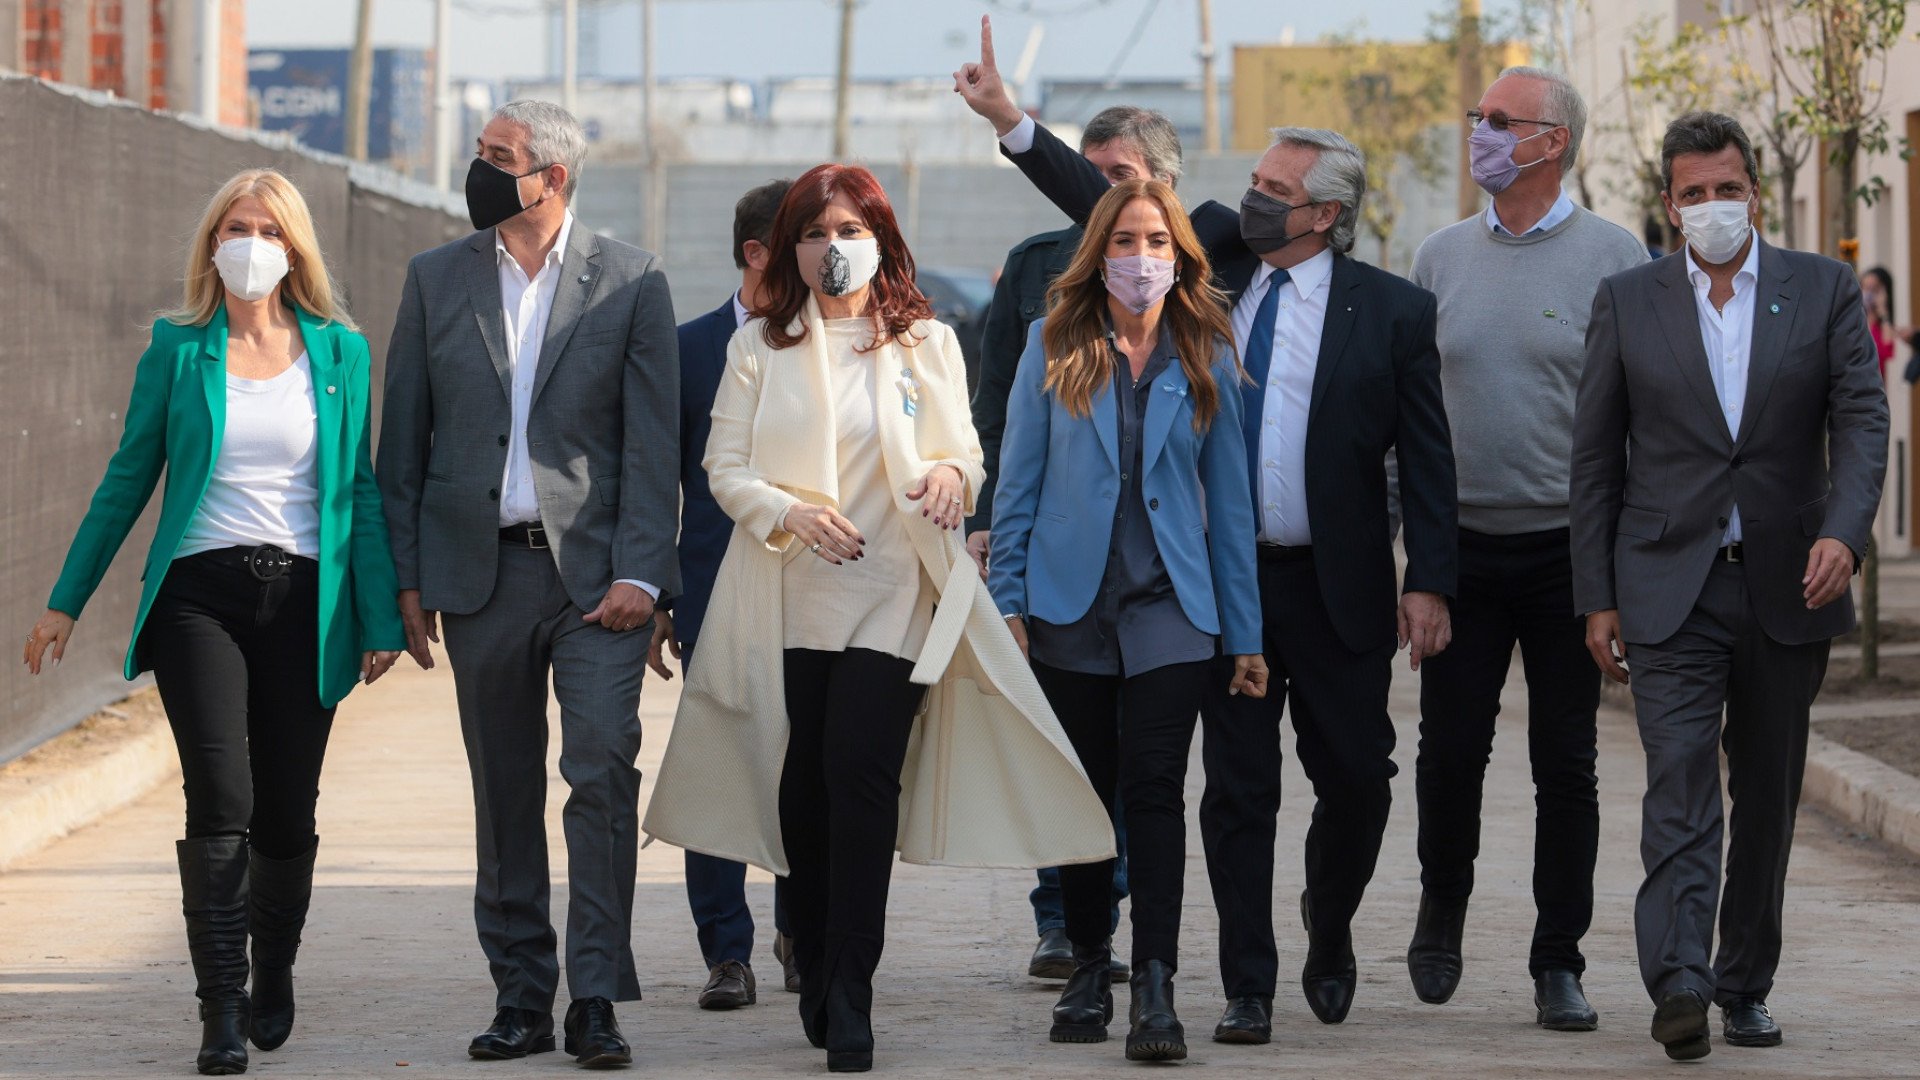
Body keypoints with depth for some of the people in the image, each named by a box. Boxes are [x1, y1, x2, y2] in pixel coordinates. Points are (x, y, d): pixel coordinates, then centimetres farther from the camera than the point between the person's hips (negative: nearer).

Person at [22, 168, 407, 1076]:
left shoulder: (340, 353, 7)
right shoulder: (177, 350, 5)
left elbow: (362, 491, 7)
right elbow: (127, 480, 10)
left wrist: (382, 618, 2)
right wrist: (66, 601, 10)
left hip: (303, 600, 1)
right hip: (198, 595, -1)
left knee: (288, 812, 5)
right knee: (221, 797, -14)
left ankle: (273, 975, 30)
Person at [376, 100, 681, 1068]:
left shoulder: (631, 282, 1)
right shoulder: (436, 279, 8)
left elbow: (654, 443, -2)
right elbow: (404, 437, 9)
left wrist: (638, 573, -10)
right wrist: (406, 578, 4)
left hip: (595, 571, -3)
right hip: (480, 570, 3)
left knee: (602, 772, -12)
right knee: (504, 794, 7)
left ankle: (595, 999, -9)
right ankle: (521, 998, 14)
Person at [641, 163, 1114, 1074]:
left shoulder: (926, 343, 9)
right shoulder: (758, 347, 8)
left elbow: (964, 450, 8)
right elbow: (724, 466, 4)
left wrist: (952, 472, -16)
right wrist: (788, 513, -14)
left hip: (892, 596, -2)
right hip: (787, 595, 2)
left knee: (862, 775, -14)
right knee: (803, 785, 4)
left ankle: (847, 997, -13)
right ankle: (817, 976, 19)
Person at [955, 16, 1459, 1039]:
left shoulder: (1393, 311, -4)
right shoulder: (1213, 256, 5)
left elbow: (1428, 457, -4)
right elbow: (1113, 207, 8)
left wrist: (1429, 583, -9)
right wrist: (1011, 122, 0)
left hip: (1335, 588, -2)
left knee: (1355, 776, 5)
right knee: (1237, 788, 4)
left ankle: (1328, 932, 32)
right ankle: (1248, 985, 10)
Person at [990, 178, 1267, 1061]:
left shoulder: (1205, 357, 4)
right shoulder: (1056, 344, 3)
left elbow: (1228, 498, 6)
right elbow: (1019, 479, 5)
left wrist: (1245, 632, 5)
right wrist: (1007, 598, -2)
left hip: (1169, 606, -1)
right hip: (1070, 605, 1)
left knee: (1154, 786, -11)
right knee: (1085, 790, 8)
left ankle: (1155, 987, -14)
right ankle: (1089, 969, 21)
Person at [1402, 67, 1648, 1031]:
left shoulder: (1613, 258, -2)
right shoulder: (1440, 257, 8)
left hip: (1569, 552, -2)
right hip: (1461, 546, 2)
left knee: (1566, 764, 2)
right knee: (1449, 749, 3)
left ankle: (1558, 963, 11)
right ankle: (1441, 908, 28)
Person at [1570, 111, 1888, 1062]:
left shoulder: (1823, 290, 3)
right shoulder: (1628, 302, 3)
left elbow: (1861, 420, -4)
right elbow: (1595, 458, 5)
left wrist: (1842, 531, -22)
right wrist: (1597, 598, 1)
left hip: (1787, 589, 2)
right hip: (1671, 589, -1)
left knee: (1768, 798, 9)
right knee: (1680, 782, -15)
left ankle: (1745, 983, 21)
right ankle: (1679, 984, -24)